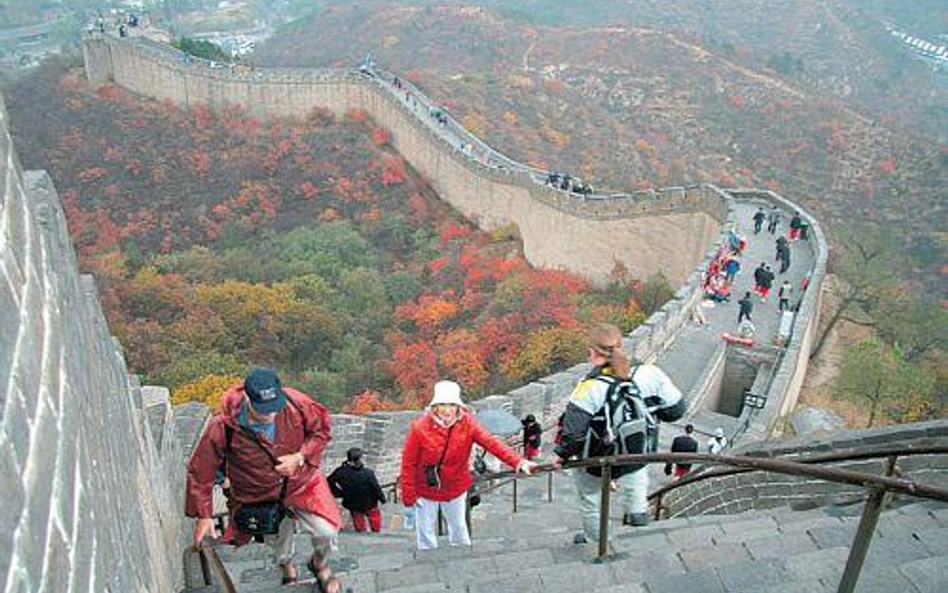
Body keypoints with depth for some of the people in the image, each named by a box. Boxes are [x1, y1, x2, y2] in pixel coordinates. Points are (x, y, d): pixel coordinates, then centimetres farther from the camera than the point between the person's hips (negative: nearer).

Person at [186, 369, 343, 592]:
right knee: (277, 540, 21)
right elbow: (200, 472, -16)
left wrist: (300, 458, -23)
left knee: (326, 532, -11)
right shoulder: (223, 427, -30)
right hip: (258, 497, 0)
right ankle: (286, 565, 61)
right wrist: (203, 516, -12)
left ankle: (319, 564, 27)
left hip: (301, 481, 0)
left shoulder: (296, 403, -27)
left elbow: (322, 429, -8)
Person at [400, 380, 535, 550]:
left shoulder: (467, 423, -16)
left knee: (459, 529, 21)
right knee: (426, 533, 12)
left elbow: (491, 443, -26)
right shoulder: (420, 427, -22)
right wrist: (409, 495, -13)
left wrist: (519, 462, -39)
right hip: (426, 490, -2)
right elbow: (409, 463, -15)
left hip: (455, 489, 2)